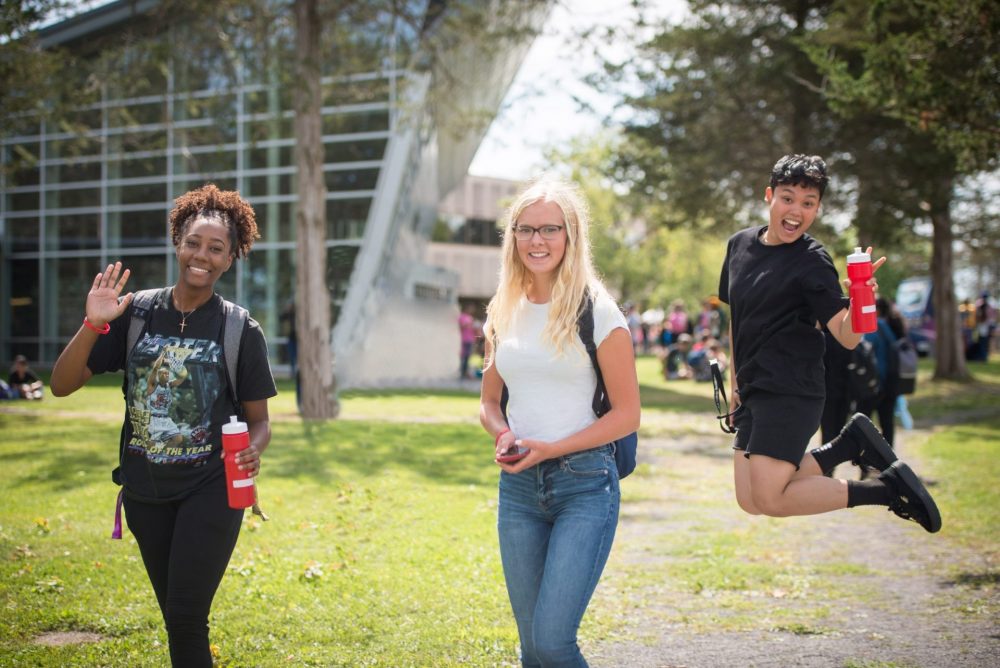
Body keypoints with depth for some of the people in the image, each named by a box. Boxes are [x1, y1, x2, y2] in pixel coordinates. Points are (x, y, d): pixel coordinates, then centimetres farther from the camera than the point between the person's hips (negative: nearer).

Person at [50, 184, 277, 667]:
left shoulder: (240, 330, -4)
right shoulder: (137, 313, -1)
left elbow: (260, 420, 2)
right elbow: (62, 385, -3)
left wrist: (252, 452, -20)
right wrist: (93, 325, -18)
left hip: (210, 490, -3)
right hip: (146, 491, 3)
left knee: (186, 617, -11)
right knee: (176, 619, 14)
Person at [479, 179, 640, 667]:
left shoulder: (597, 313, -7)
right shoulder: (504, 314, 8)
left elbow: (626, 414, -7)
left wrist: (549, 448, -15)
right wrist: (503, 435, -5)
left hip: (584, 483, -5)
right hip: (518, 486, 5)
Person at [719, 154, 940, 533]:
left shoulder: (813, 262, -9)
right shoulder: (740, 245, 11)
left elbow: (846, 337, -17)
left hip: (790, 392, -7)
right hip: (754, 392, 7)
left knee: (769, 500, -16)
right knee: (750, 502, 5)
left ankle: (887, 489, -3)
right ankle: (850, 443, 14)